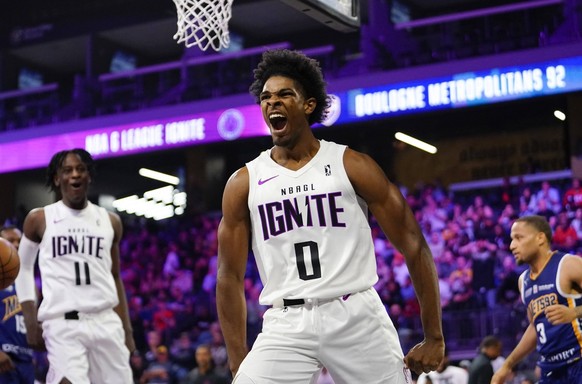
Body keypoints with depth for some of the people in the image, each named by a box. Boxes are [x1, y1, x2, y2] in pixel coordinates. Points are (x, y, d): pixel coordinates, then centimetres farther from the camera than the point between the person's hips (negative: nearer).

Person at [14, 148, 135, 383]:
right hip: (62, 323, -3)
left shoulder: (110, 221, 12)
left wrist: (127, 329, 14)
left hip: (106, 321, 3)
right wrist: (31, 321, 7)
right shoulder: (39, 220, 5)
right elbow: (23, 267, 15)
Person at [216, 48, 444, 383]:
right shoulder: (243, 184, 6)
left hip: (356, 316, -1)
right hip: (287, 324, 1)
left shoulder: (353, 166, 1)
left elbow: (414, 246, 2)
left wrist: (435, 338, -2)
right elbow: (230, 277, 8)